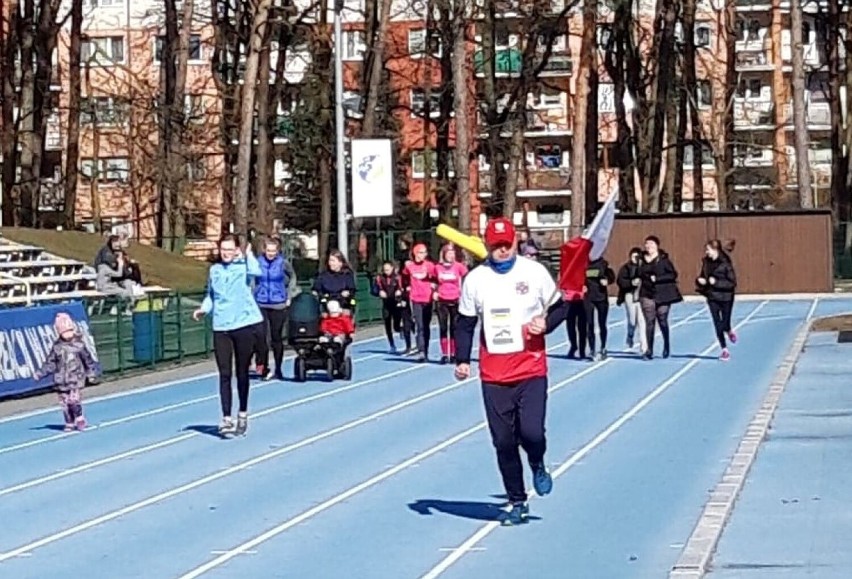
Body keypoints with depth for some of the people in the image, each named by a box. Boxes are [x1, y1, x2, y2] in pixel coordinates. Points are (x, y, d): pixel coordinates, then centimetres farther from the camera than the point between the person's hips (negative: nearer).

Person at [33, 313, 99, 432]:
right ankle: (69, 424, 15)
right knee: (65, 403, 4)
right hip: (61, 380, 3)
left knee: (74, 400, -15)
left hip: (76, 378, -3)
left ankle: (79, 419, 4)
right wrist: (39, 373, 2)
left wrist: (91, 374, 9)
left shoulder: (79, 345, -1)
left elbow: (88, 359, 8)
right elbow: (50, 363, 8)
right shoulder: (57, 347, 3)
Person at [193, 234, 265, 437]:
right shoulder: (214, 270, 10)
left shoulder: (243, 266, -1)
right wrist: (204, 308, 2)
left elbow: (255, 272, -25)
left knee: (242, 373, 8)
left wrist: (248, 253, -11)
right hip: (221, 327, 3)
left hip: (245, 324, -3)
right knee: (224, 374, -2)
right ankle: (226, 419, -1)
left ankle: (243, 415, 24)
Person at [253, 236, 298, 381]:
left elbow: (292, 277, 14)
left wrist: (289, 296, 9)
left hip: (278, 305, 0)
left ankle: (278, 369, 19)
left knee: (277, 337, 9)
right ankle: (262, 367, -3)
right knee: (260, 336, -12)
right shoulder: (258, 262, -4)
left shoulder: (283, 263, -2)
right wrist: (251, 297, 1)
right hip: (260, 305, 0)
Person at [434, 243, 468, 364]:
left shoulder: (458, 266, -5)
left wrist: (463, 293, -7)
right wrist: (434, 291, 3)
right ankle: (444, 355, 7)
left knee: (454, 328, 2)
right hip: (442, 301, 2)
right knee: (443, 328, 2)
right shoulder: (438, 267, 2)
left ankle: (454, 354, 8)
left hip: (455, 301, -2)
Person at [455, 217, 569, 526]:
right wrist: (461, 360, 0)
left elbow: (560, 307, 8)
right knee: (503, 442, 4)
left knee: (531, 432, -16)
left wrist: (546, 324, -13)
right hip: (493, 375, 2)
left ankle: (538, 466, 20)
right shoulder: (475, 279, 3)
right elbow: (465, 324, 10)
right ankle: (517, 503, 18)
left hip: (531, 370, -2)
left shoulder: (535, 272, -1)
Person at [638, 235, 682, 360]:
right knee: (649, 322, -3)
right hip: (647, 294, 3)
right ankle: (649, 350, 0)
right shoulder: (643, 260, 9)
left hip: (663, 295, -3)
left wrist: (657, 278, -16)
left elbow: (673, 274, -9)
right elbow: (640, 274, 19)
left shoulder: (664, 259, -4)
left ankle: (666, 346, 25)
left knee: (662, 320, 3)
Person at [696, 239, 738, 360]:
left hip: (725, 297, -4)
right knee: (717, 324, 2)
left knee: (725, 324, 3)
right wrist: (700, 280, -7)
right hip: (712, 297, 4)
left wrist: (716, 282, -24)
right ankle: (724, 349, 14)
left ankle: (729, 332, 40)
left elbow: (732, 283, -16)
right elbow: (702, 276, 16)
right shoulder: (706, 262, 2)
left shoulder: (725, 263, -15)